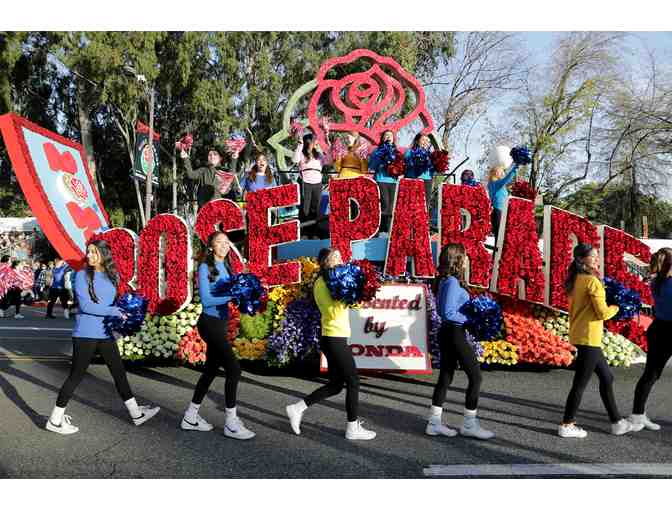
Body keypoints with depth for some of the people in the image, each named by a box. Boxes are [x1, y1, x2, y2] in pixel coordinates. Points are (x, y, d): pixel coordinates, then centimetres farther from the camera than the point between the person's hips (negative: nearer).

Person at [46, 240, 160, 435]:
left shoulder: (113, 275, 7)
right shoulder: (82, 275, -9)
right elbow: (85, 305, -18)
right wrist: (114, 311, -22)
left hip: (105, 334, 6)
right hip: (85, 334, -6)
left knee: (119, 372, 12)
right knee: (76, 376, 2)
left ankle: (136, 414, 23)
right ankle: (55, 420, 17)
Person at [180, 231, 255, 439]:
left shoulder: (226, 268, 13)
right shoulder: (205, 267, -9)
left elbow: (229, 293, 9)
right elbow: (206, 300, -17)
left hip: (221, 322, 8)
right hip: (210, 323, -8)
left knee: (211, 370, 14)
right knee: (233, 368, -12)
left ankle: (190, 417, 27)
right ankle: (231, 423, -3)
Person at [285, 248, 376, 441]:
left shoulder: (331, 281, 16)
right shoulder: (322, 283, -13)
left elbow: (340, 306, 11)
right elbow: (334, 312, -21)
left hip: (333, 338, 10)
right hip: (335, 339, -10)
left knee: (335, 385, 12)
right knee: (353, 381, -1)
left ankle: (297, 408, 14)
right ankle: (353, 428, 8)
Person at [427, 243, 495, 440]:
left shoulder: (445, 281, 11)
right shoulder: (452, 282, -17)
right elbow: (448, 313, -22)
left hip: (447, 333, 10)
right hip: (455, 333, -10)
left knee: (445, 377, 13)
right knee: (475, 377, 0)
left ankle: (434, 423, 18)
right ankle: (469, 425, 8)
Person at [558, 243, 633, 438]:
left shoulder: (576, 280, 10)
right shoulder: (592, 281, -16)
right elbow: (603, 313, -17)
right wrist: (615, 308, 3)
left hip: (579, 335, 9)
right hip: (589, 339, -9)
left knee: (606, 377, 18)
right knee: (581, 383, 0)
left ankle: (617, 422, 27)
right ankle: (567, 425, 8)